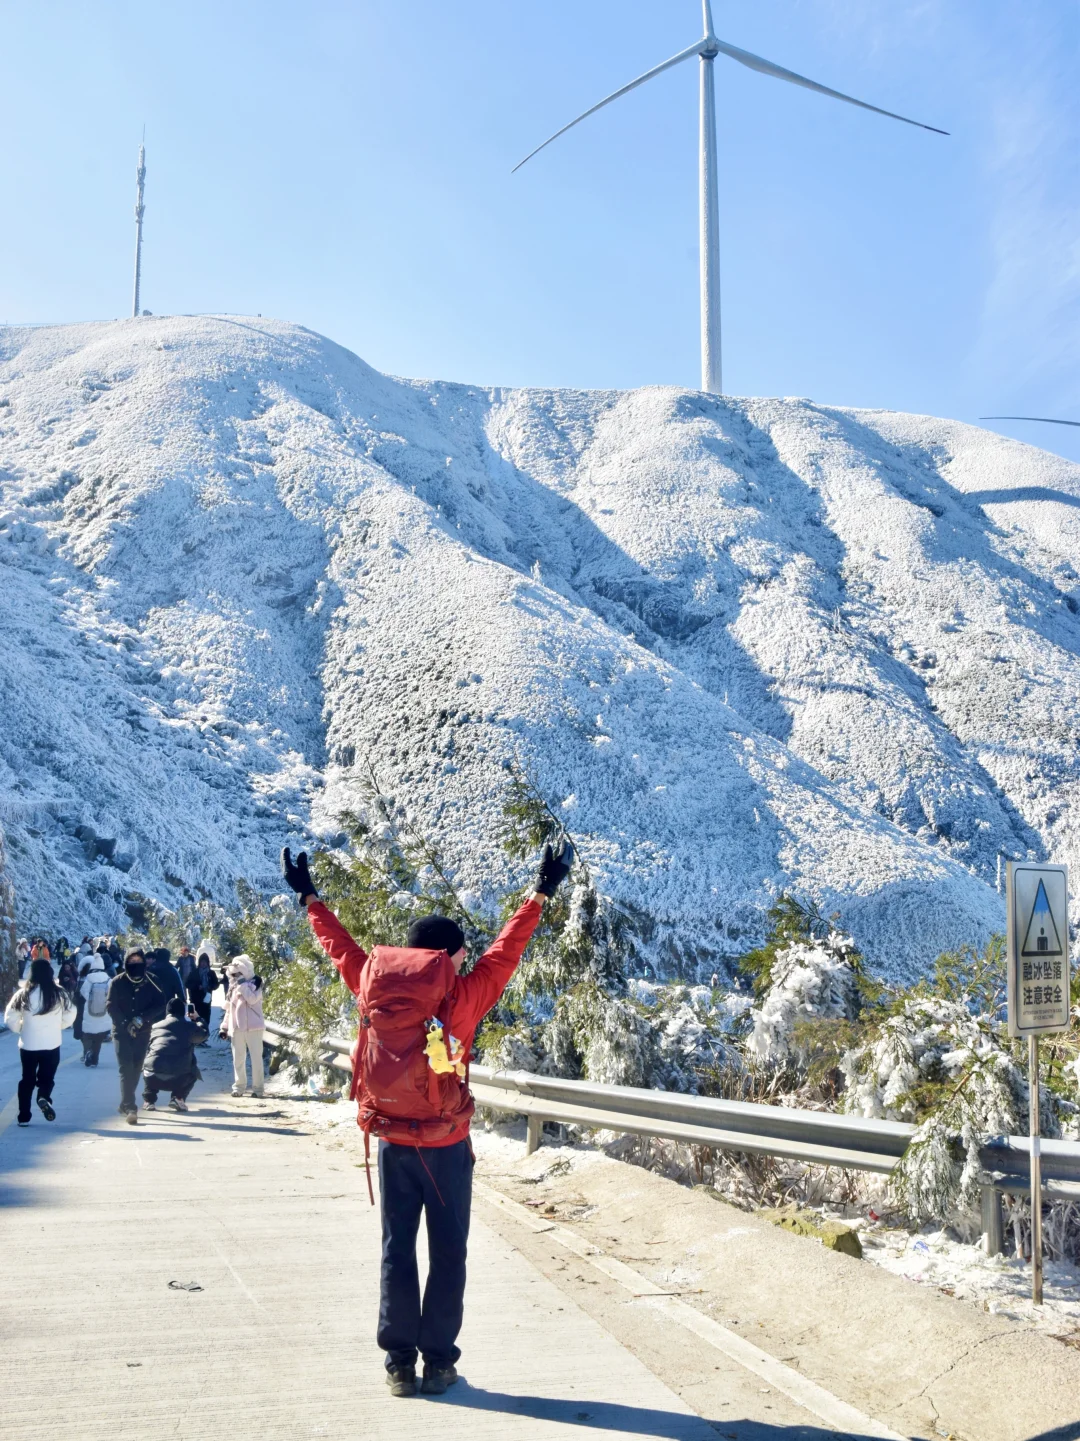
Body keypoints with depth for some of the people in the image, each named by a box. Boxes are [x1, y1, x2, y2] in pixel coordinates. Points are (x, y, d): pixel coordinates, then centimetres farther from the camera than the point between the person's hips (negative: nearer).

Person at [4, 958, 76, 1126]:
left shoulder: (23, 993, -6)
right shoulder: (59, 993, -6)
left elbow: (10, 1019, -4)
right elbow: (70, 1017, 1)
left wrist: (22, 1028, 14)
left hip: (28, 1044, 1)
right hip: (51, 1044, -1)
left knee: (27, 1079, 15)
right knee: (47, 1077, 13)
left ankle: (24, 1116, 15)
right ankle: (44, 1097, -18)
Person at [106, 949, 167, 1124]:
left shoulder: (151, 981, 1)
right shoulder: (117, 982, -2)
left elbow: (160, 1004, -3)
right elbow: (110, 1005, -6)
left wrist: (142, 1018, -16)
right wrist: (125, 1023, -18)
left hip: (143, 1032, 2)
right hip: (122, 1031, -2)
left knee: (136, 1068, 6)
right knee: (126, 1068, -13)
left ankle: (125, 1105, 21)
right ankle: (130, 1107, -17)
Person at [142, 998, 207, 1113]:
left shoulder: (155, 1026, 18)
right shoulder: (189, 1026, 13)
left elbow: (146, 1049, 28)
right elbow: (203, 1035, 34)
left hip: (153, 1078, 2)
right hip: (179, 1080, -2)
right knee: (193, 1071, 29)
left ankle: (149, 1101, 19)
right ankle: (178, 1098, 10)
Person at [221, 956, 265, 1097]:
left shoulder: (254, 983, -5)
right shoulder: (233, 986, 14)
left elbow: (252, 999, -24)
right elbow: (229, 1008, 18)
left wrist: (242, 985, -20)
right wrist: (225, 1027, 15)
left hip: (253, 1027, -6)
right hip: (237, 1027, 6)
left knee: (256, 1057, -3)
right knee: (238, 1058, 9)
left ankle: (257, 1087, 0)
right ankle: (238, 1086, 17)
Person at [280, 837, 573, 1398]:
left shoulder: (372, 989, -3)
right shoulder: (461, 997, -12)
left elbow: (340, 946, 10)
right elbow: (505, 952, -6)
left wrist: (309, 897, 24)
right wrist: (541, 892, 1)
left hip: (392, 1145, 3)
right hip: (446, 1147, -3)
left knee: (397, 1251, 11)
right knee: (447, 1254, 8)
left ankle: (399, 1362, 14)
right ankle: (439, 1361, 11)